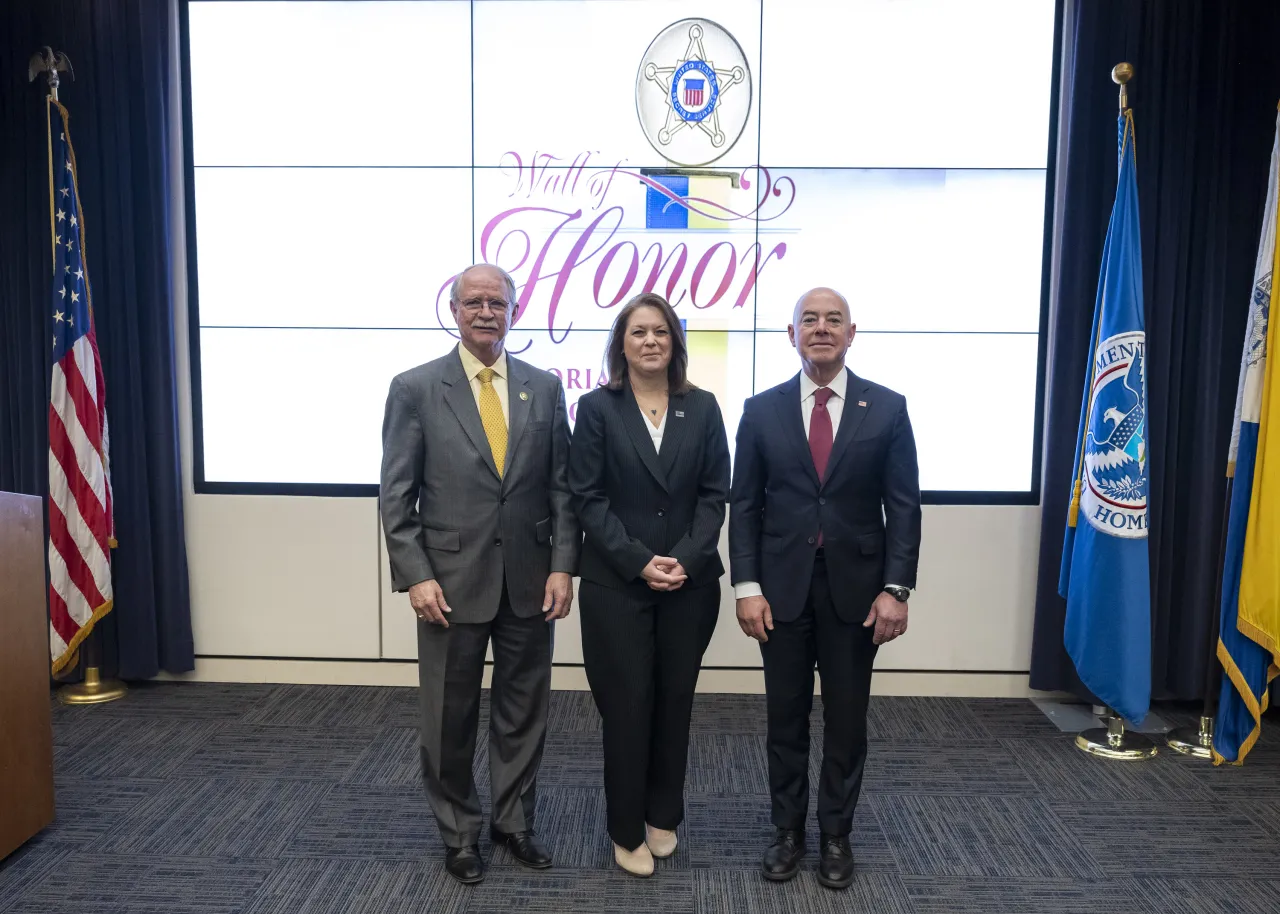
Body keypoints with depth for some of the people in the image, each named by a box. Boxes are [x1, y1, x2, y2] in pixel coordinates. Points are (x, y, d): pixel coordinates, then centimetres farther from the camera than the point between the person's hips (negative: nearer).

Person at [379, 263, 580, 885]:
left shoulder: (544, 387, 4)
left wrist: (563, 566, -3)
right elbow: (396, 495, -4)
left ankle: (513, 821, 34)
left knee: (522, 711, 14)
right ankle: (460, 832, 32)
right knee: (450, 718, 11)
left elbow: (562, 486, 4)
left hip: (529, 581, 2)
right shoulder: (415, 388, -3)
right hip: (453, 583, -2)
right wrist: (416, 576, -11)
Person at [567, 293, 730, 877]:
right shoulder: (597, 407, -1)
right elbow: (587, 496, -6)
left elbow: (715, 493, 2)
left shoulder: (702, 408, 5)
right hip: (616, 583, -2)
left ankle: (663, 817, 29)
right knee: (627, 706, 4)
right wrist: (639, 562, -14)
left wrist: (686, 559, -11)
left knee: (674, 703, 11)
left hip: (691, 582, 2)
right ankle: (627, 831, 20)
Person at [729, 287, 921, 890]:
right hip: (782, 587, 1)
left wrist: (896, 589, -7)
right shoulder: (762, 410, 2)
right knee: (785, 716, 11)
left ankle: (836, 834, 28)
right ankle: (788, 830, 27)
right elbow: (744, 504, 2)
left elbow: (903, 505, -1)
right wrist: (746, 585, -6)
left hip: (855, 588, 0)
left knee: (847, 718, 11)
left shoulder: (886, 408, 0)